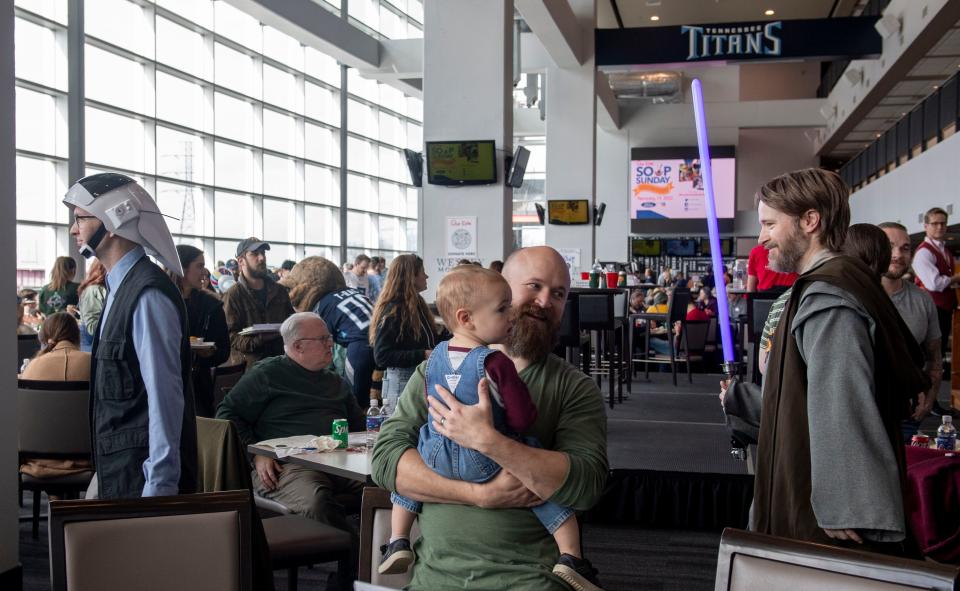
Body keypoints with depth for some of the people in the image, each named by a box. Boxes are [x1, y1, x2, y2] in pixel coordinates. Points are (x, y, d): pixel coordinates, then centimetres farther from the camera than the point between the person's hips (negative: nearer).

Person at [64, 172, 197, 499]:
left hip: (145, 473, -9)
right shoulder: (121, 287, 11)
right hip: (118, 472, 9)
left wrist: (159, 486, -20)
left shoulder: (148, 294, -19)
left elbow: (165, 396, -21)